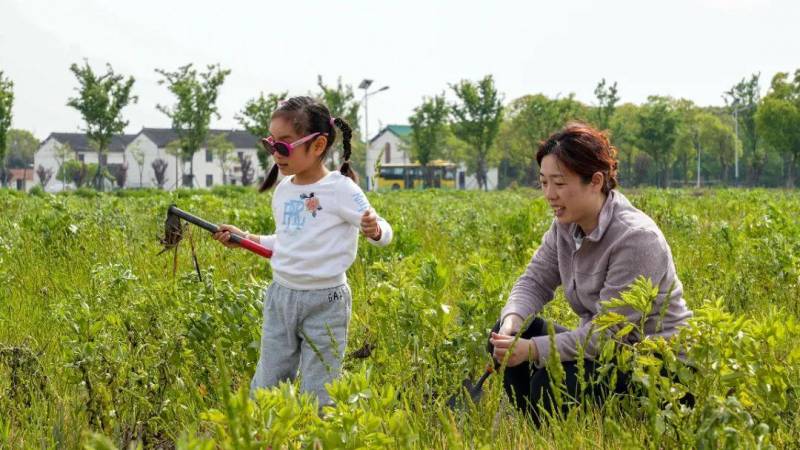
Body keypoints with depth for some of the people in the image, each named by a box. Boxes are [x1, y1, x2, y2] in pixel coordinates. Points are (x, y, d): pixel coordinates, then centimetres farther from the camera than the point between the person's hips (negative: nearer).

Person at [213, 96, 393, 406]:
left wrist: (374, 231, -33)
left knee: (316, 396, 1)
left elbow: (384, 234, -11)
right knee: (265, 388, 9)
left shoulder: (340, 189, -12)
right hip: (280, 296, 6)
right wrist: (246, 239, 12)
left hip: (324, 302, -6)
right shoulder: (283, 189, 7)